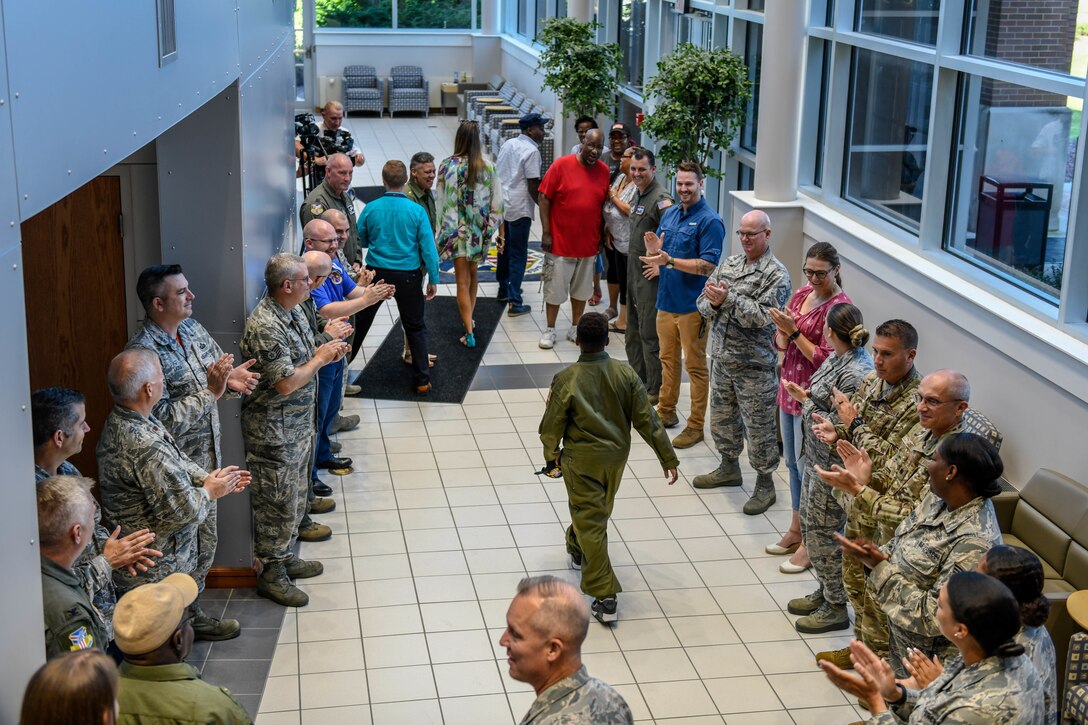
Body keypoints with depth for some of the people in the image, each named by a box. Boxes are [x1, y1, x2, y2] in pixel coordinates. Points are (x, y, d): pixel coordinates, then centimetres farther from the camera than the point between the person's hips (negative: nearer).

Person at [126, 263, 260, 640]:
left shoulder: (192, 328, 2)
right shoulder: (144, 352, -25)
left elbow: (220, 363, 15)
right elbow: (165, 420, -27)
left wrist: (231, 378, -8)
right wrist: (212, 390, -27)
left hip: (206, 457, 8)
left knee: (204, 540, 20)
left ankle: (189, 607, 37)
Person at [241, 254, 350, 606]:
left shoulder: (293, 312, 5)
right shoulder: (265, 326, -26)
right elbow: (287, 383, -28)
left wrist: (326, 350, -1)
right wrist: (320, 359, -15)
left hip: (299, 423, 10)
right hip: (273, 429, -10)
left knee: (295, 496, 21)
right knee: (277, 502, 1)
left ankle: (284, 557, 36)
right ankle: (270, 574, 14)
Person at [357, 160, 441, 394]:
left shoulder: (371, 209, -8)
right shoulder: (417, 211, -12)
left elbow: (360, 241, 7)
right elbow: (428, 248, -9)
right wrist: (433, 280, 0)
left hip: (376, 273, 1)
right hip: (408, 276, -1)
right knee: (415, 327, 11)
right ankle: (422, 381, 12)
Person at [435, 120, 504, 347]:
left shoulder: (448, 166, -13)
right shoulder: (488, 167, -6)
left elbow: (441, 201, -10)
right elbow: (497, 202, -2)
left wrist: (440, 232, -2)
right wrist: (500, 231, 8)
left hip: (456, 229, -3)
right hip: (479, 230, 3)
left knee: (462, 281, 0)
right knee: (472, 273, 24)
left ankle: (469, 333, -6)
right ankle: (469, 318, 37)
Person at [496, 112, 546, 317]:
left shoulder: (508, 145, 10)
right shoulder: (531, 151, -15)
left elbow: (497, 173, 16)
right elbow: (533, 186, -17)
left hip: (501, 205, 8)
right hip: (519, 209, -8)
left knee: (505, 249, 21)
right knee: (518, 255, -3)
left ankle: (504, 290, 36)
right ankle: (514, 302, -4)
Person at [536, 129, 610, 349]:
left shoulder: (604, 171, 1)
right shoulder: (561, 165, -10)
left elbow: (604, 205, 9)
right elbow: (544, 198, -8)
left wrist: (601, 236, 9)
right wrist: (546, 233, -11)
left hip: (588, 244, 4)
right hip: (560, 241, -4)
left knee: (582, 289, 14)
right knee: (555, 288, 5)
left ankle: (575, 328, 28)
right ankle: (550, 330, 19)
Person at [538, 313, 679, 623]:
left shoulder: (566, 381, -20)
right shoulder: (626, 374, -11)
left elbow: (551, 428, -10)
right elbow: (646, 419, -8)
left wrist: (551, 455, 11)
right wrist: (668, 458, 1)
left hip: (581, 461, -4)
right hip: (616, 457, 5)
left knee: (591, 523, 1)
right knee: (600, 510, 28)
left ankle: (605, 598, -2)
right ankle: (577, 550, 56)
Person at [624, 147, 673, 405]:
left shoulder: (660, 199, -19)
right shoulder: (639, 195, 11)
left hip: (651, 275, -10)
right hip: (633, 272, 10)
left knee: (650, 334, -4)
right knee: (633, 332, 18)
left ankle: (655, 390, 5)